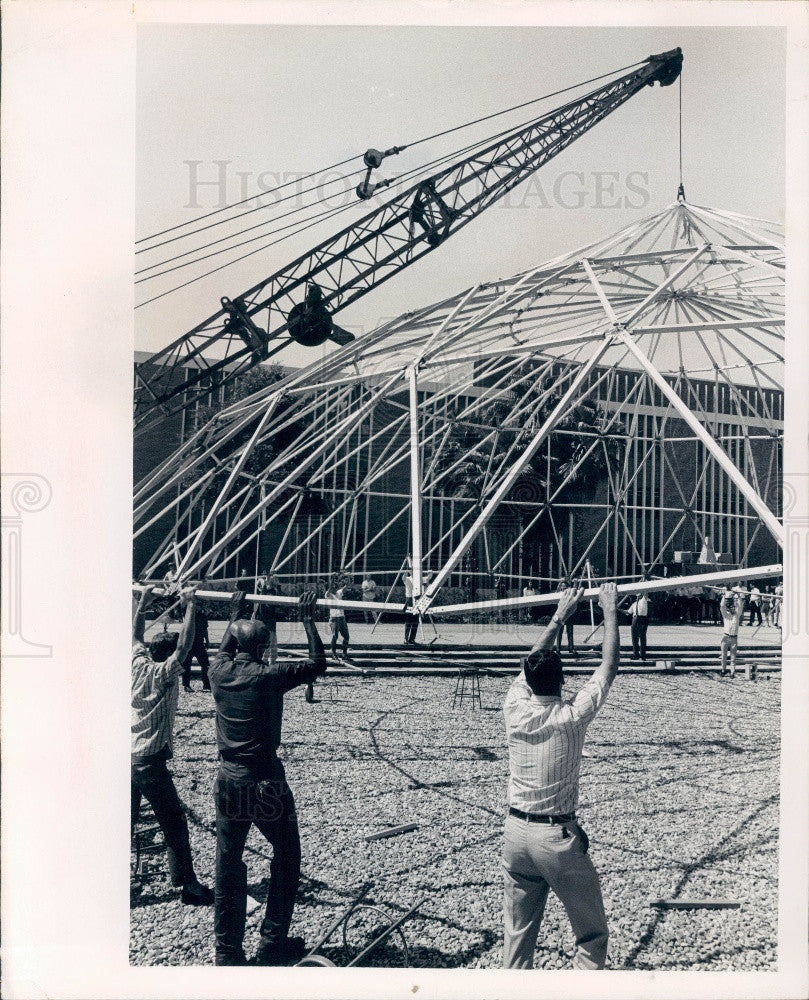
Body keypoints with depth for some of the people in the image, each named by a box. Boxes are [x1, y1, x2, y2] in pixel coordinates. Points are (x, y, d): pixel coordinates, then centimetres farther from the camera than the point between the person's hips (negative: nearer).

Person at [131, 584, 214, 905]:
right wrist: (190, 606, -17)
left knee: (125, 820, 16)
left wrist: (143, 604, 26)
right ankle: (189, 886, 2)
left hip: (128, 755, 8)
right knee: (174, 822, -1)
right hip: (149, 760, -7)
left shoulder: (138, 664, 4)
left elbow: (136, 637, 20)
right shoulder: (162, 675, -14)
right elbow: (184, 644, -22)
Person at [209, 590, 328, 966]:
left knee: (228, 866, 11)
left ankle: (227, 953, 17)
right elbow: (318, 663, -5)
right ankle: (272, 946, 16)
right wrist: (307, 618, 0)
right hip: (266, 783, -5)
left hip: (229, 782, 5)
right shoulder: (269, 676, -15)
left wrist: (235, 613, 35)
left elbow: (224, 648, 24)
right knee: (286, 860, 12)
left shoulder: (219, 672, 0)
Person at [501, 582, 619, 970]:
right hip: (557, 836, -4)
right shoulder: (570, 716, -14)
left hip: (516, 831, 5)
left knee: (516, 937, 13)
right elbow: (609, 667, -3)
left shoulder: (515, 708, -4)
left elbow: (532, 663, 15)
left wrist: (559, 617, 22)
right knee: (592, 936, 9)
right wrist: (610, 613, 7)